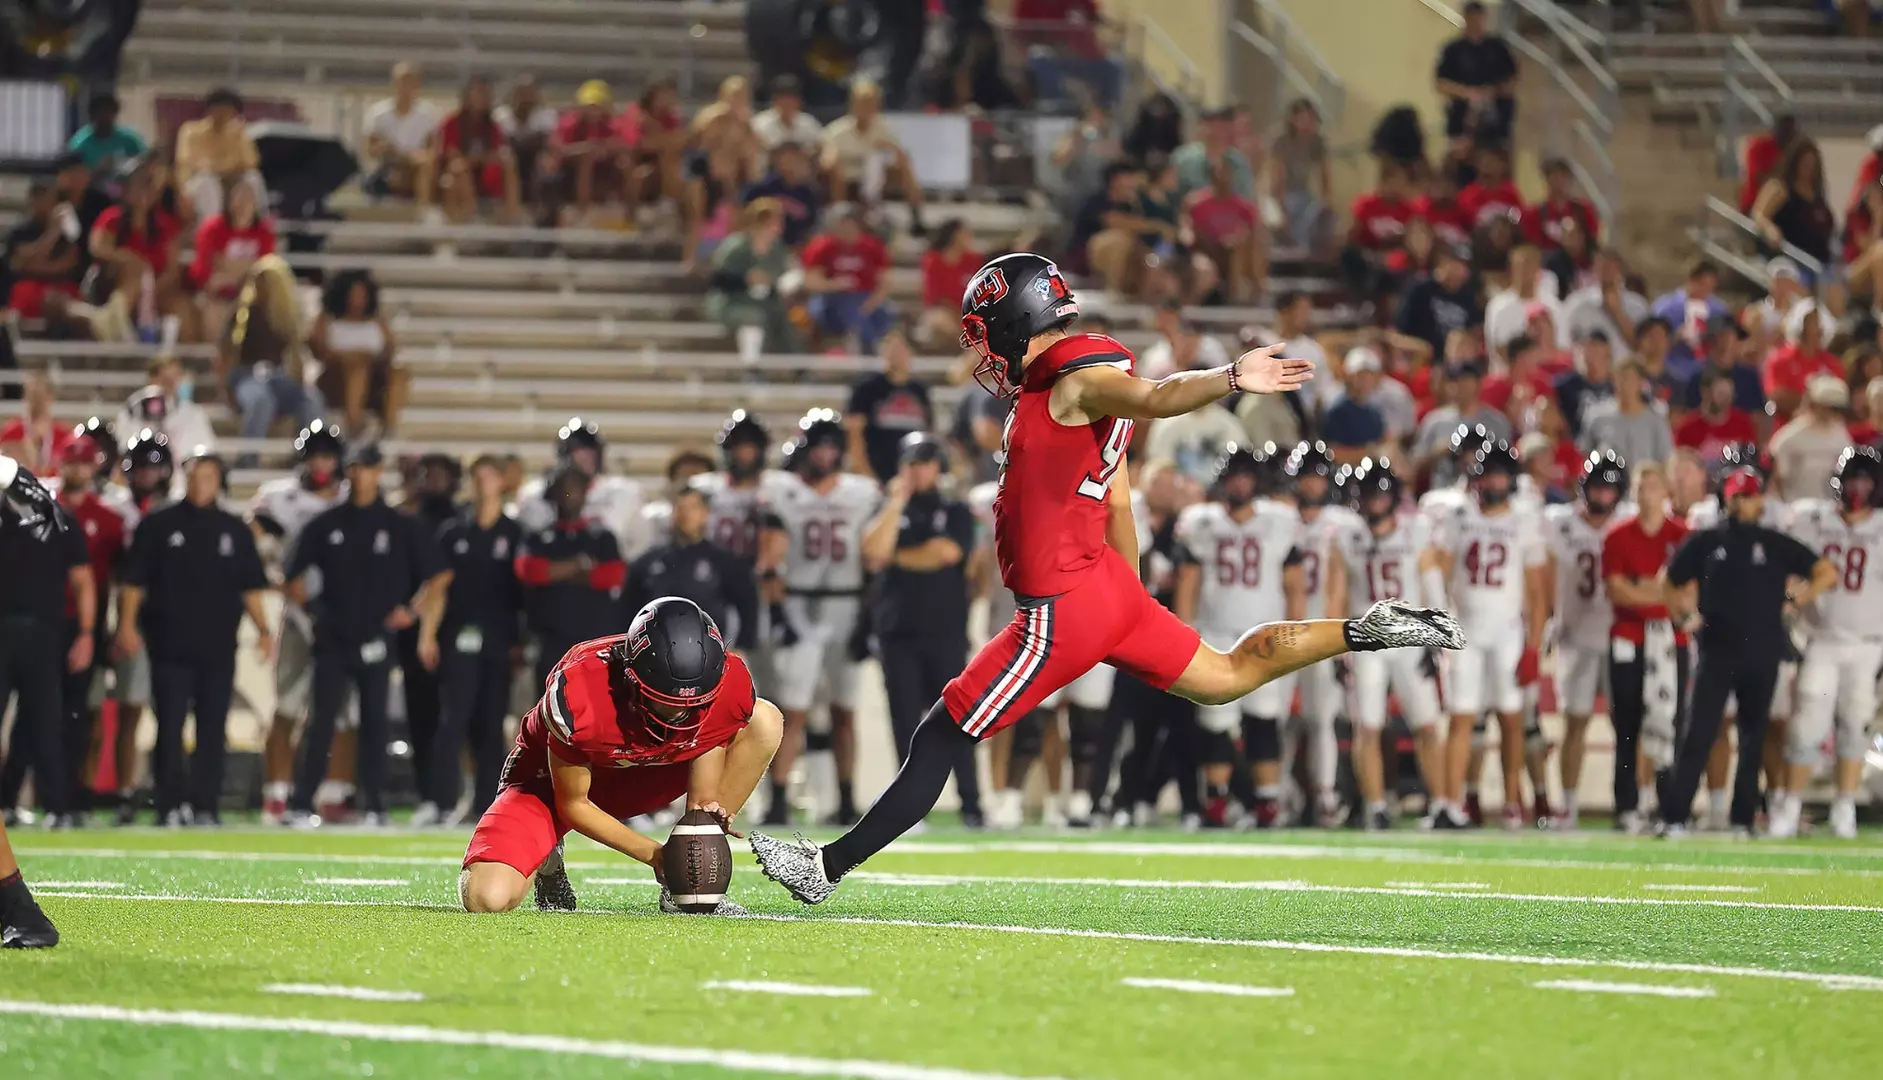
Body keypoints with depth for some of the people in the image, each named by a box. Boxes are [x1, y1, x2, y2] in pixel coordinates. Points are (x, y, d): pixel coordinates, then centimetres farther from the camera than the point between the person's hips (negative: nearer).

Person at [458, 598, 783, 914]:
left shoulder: (724, 688, -27)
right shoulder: (577, 694, -37)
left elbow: (704, 798, -15)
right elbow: (572, 804, -21)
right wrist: (656, 854, -27)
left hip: (642, 776, 4)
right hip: (556, 779, -4)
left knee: (764, 721, -14)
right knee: (487, 899, -31)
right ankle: (545, 861, 10)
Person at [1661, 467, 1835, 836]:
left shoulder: (1775, 544, 6)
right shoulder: (1705, 542, 9)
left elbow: (1827, 573, 8)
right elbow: (1668, 581, 19)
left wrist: (1795, 602, 0)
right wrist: (1682, 613, 6)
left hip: (1761, 654, 1)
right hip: (1716, 650, -1)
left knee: (1754, 737, 5)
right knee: (1698, 735, -9)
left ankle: (1744, 819, 13)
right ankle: (1673, 817, -10)